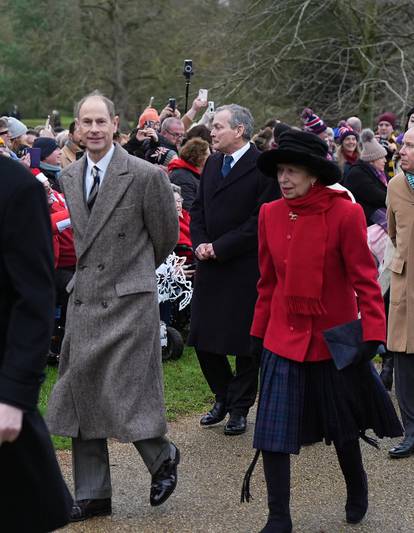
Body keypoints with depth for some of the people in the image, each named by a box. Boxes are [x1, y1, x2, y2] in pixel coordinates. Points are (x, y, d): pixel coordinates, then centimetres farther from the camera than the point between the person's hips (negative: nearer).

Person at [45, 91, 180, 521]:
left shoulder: (147, 176, -11)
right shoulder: (69, 177, 7)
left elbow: (166, 236, 1)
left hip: (129, 301, -6)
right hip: (84, 299, 6)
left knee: (125, 394, -6)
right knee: (81, 394, 8)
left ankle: (162, 456, 24)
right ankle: (92, 495, 19)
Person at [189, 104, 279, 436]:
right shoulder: (212, 163, 12)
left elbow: (261, 221, -16)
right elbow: (198, 209, 16)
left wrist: (220, 247, -15)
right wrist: (200, 243, -1)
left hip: (245, 269, -7)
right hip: (210, 265, 7)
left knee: (245, 340, 4)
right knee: (203, 340, 8)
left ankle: (240, 408, 17)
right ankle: (223, 397, 27)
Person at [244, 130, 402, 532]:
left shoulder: (344, 213, -14)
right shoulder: (270, 214, -2)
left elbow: (364, 278, -12)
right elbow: (268, 281, 8)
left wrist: (372, 333, -19)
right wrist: (259, 332, 10)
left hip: (334, 338, -3)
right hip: (283, 339, 3)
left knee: (341, 426, 15)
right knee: (272, 432, -3)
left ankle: (356, 488, 44)